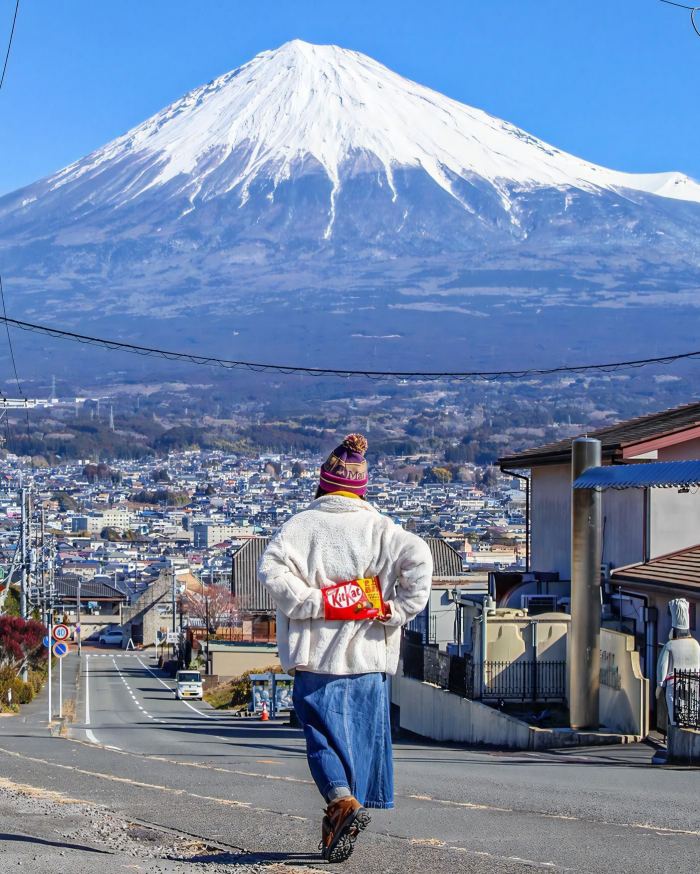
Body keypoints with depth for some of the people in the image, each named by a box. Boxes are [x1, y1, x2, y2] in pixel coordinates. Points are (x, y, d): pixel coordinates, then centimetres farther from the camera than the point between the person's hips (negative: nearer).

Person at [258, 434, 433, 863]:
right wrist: (397, 612, -9)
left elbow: (272, 568, -16)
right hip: (369, 655, 2)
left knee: (324, 733, 1)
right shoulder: (379, 526, 3)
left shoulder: (302, 524, 1)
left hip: (317, 655, -2)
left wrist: (313, 604, -11)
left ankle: (343, 802, -24)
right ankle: (338, 828, 14)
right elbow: (418, 558, -14)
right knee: (361, 734, 11)